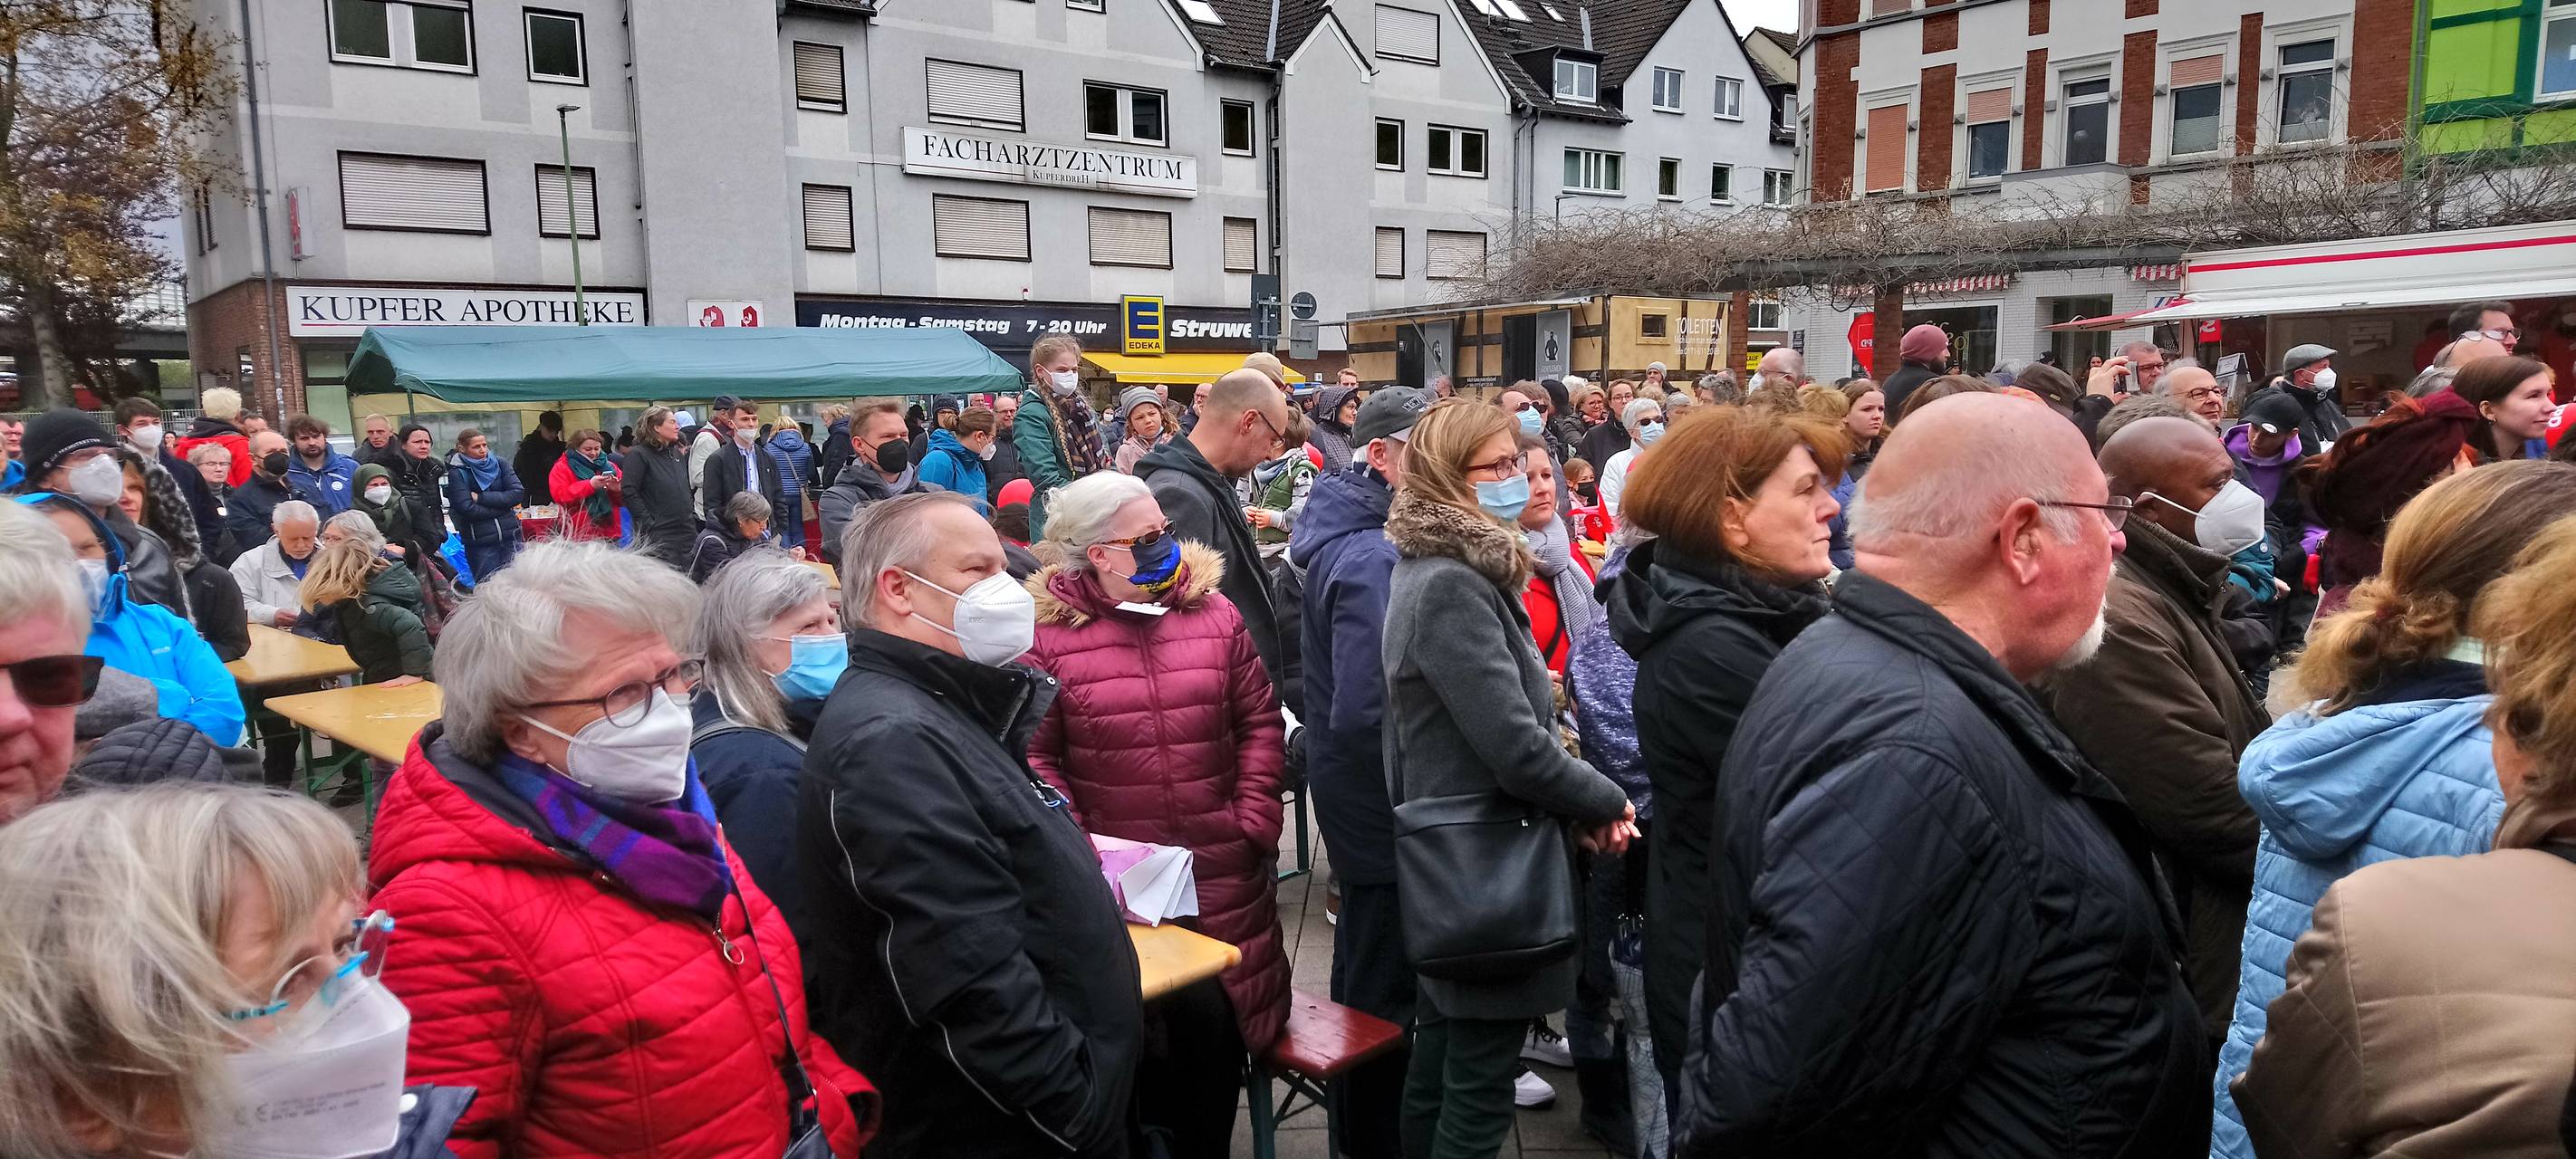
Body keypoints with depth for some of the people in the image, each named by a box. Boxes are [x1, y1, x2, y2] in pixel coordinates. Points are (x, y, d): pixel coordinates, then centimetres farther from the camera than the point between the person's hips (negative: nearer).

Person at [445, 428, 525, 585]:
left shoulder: (499, 464, 6)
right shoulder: (457, 473, -3)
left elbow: (518, 493, -5)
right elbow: (467, 508, -13)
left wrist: (481, 498, -10)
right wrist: (502, 506, -9)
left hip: (510, 536, 3)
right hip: (480, 542, -3)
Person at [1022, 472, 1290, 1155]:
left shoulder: (1214, 613, 3)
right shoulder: (1046, 633, -6)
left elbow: (1260, 722, 7)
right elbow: (1034, 754, -4)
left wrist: (1255, 819, -1)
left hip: (1223, 871, 3)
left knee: (1220, 1016, 9)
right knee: (1136, 1033, 8)